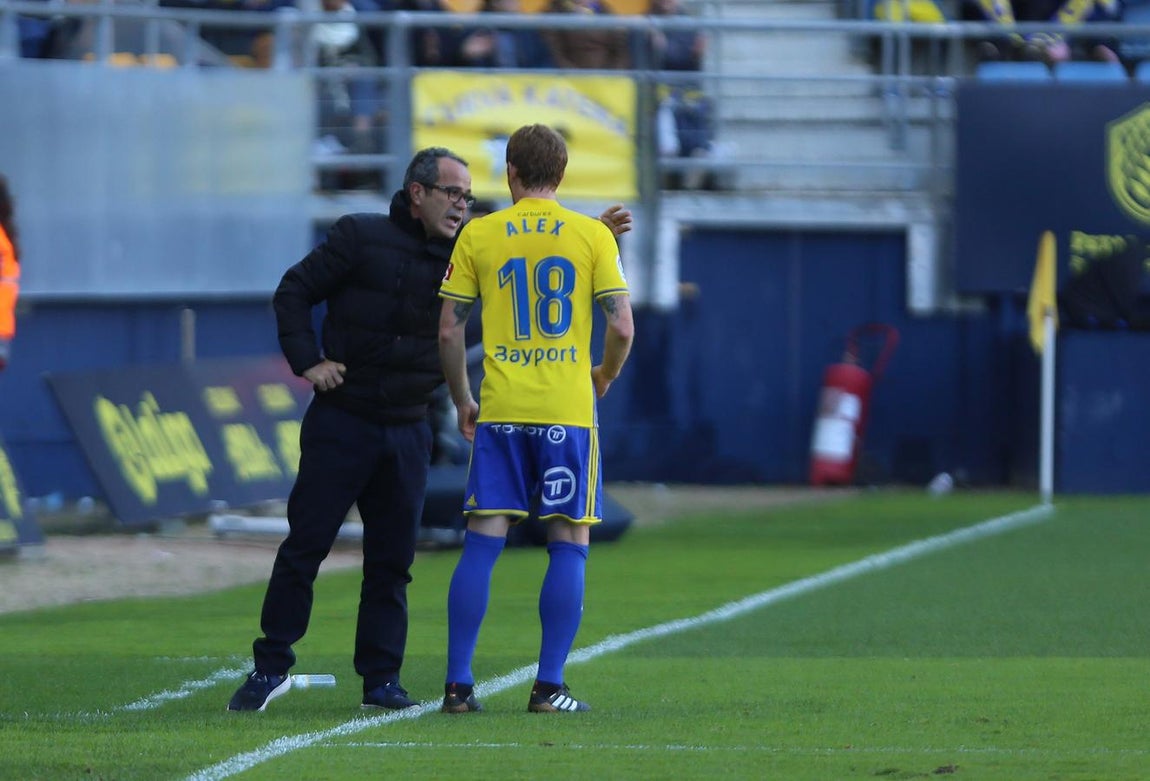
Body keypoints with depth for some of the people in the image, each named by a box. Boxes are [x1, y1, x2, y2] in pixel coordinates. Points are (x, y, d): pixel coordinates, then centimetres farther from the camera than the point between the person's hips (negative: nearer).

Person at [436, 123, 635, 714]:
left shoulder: (478, 235, 3)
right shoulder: (593, 236, 1)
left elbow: (449, 330, 2)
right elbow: (622, 327, -4)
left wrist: (462, 401, 15)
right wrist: (604, 377, 16)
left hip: (499, 412, 1)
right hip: (568, 413, -1)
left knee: (482, 544, 2)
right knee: (569, 546, 4)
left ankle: (458, 684, 0)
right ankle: (549, 686, -1)